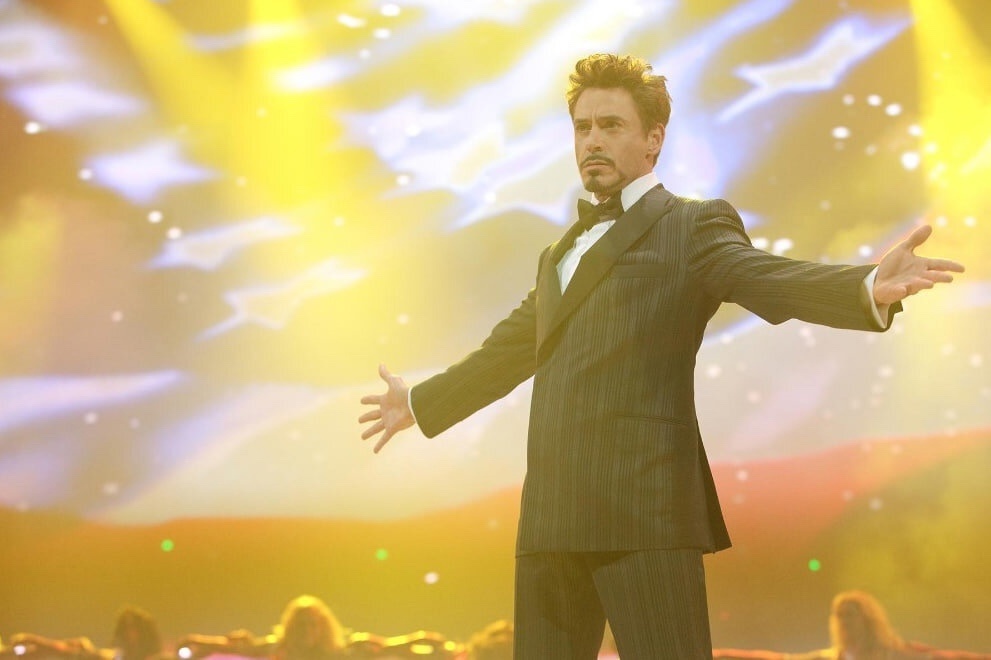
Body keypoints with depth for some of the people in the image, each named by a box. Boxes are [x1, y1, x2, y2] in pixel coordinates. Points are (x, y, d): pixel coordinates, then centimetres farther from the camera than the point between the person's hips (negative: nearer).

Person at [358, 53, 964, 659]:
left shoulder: (694, 225, 4)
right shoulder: (560, 255, 26)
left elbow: (772, 279, -14)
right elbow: (508, 349, 37)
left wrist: (869, 288, -34)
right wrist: (421, 402, 46)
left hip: (645, 508, -7)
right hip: (551, 516, 7)